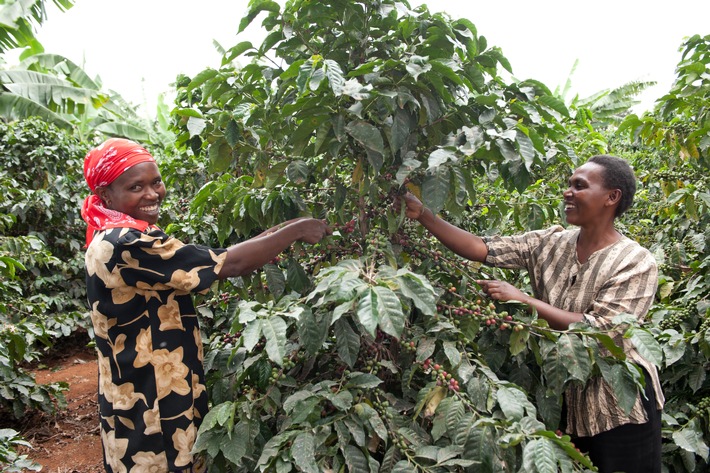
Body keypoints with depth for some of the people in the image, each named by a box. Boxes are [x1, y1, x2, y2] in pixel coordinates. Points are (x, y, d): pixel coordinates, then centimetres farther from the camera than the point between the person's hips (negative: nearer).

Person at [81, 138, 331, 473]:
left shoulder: (117, 238, 9)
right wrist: (294, 231, -14)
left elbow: (204, 265, 9)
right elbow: (229, 265, -25)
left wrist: (273, 234, 1)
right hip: (150, 412, -10)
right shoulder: (125, 244, -24)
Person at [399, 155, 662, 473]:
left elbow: (596, 330, -24)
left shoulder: (636, 263, -14)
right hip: (563, 400, 5)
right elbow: (481, 249, -9)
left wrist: (521, 299, -24)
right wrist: (423, 215, -18)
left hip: (619, 410, -4)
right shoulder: (549, 244, -2)